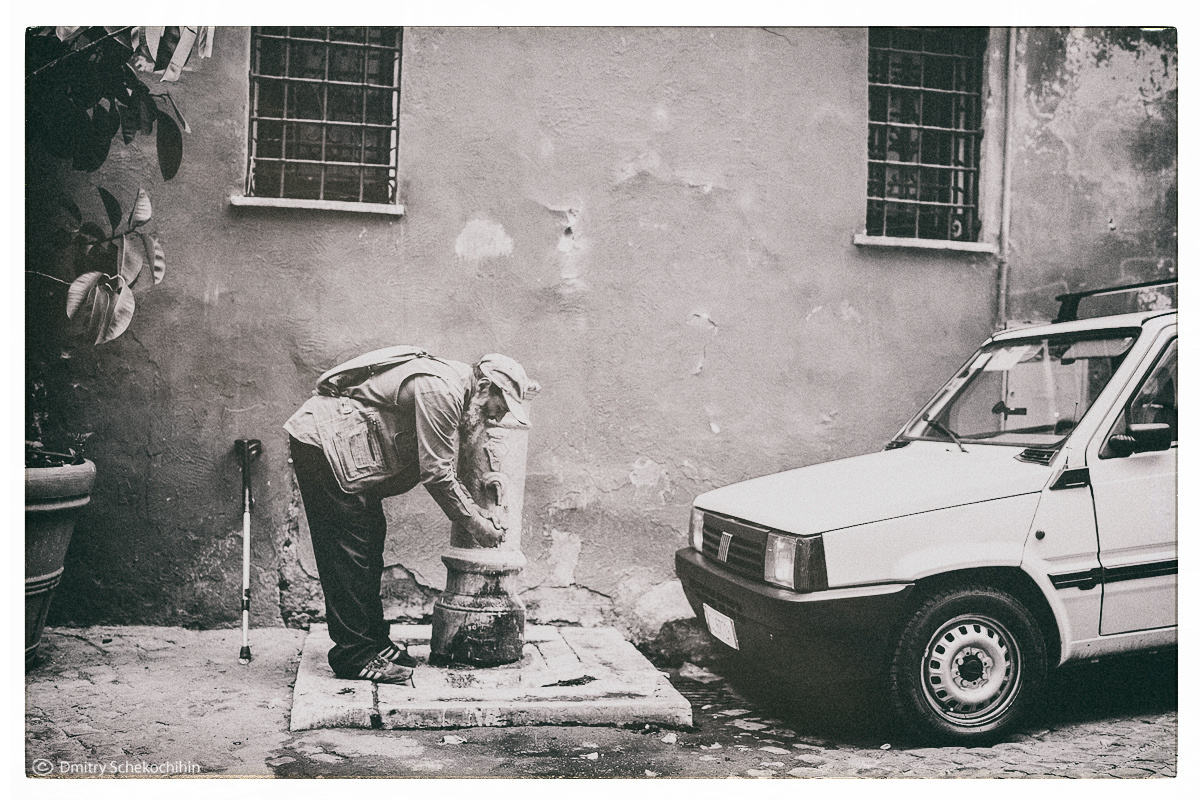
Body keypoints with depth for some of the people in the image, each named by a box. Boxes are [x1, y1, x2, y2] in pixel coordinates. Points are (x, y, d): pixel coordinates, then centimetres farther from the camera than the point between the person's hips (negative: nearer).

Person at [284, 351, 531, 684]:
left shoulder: (452, 393, 10)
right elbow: (435, 473, -22)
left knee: (369, 547, 12)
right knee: (350, 552, -9)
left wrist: (478, 512, 7)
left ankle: (373, 642, 19)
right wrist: (473, 524, -12)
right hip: (320, 442, -11)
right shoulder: (439, 390, -23)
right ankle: (355, 654, -2)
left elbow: (443, 467, 16)